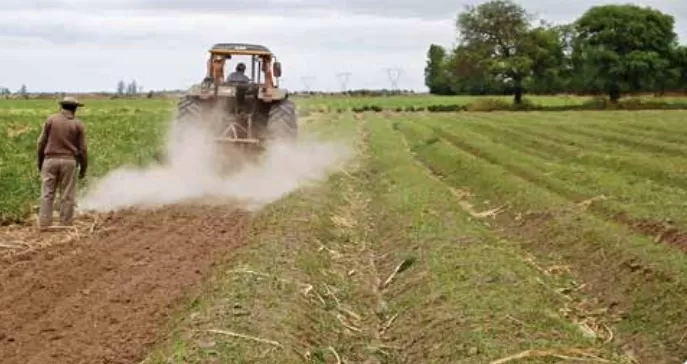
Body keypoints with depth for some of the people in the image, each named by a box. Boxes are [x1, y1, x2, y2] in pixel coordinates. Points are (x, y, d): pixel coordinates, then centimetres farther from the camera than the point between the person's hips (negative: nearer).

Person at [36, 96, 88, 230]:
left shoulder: (51, 119, 2)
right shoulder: (78, 124, 1)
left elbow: (41, 142, 3)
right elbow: (83, 149, 1)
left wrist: (40, 161, 13)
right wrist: (83, 168, 9)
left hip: (50, 160, 1)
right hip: (69, 161, -1)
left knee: (47, 194, 4)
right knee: (67, 196, 4)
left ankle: (44, 224, 1)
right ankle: (65, 224, 6)